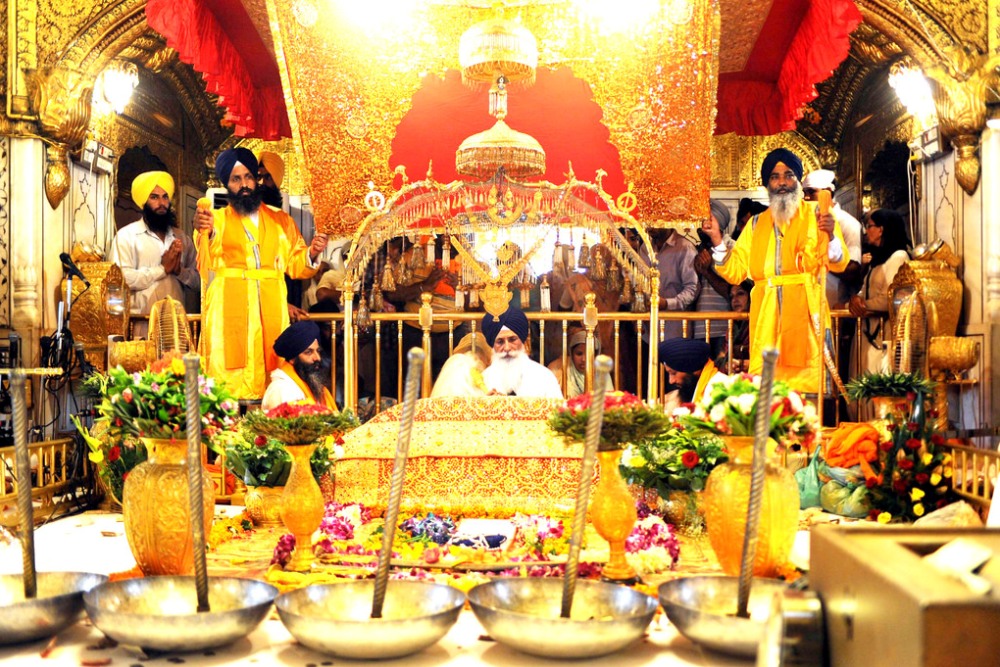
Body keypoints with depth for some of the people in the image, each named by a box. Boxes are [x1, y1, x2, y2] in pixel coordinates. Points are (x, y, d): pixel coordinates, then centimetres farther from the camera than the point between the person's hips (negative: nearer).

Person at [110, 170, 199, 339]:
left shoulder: (183, 239, 16)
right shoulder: (127, 235, 2)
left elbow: (197, 281, 11)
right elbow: (122, 279, -12)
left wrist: (179, 269, -7)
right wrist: (163, 269, -9)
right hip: (140, 324, -3)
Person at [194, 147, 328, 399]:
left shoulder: (281, 220, 18)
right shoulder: (217, 219, 11)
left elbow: (296, 265, 14)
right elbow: (206, 263, -7)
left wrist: (312, 253, -7)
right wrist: (205, 234, -27)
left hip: (271, 310, 2)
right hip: (229, 310, -1)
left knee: (272, 374, -3)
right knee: (230, 379, -7)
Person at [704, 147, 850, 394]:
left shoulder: (816, 216, 8)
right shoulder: (757, 224, 16)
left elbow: (839, 263, -3)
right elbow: (735, 271, 10)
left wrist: (830, 235, -22)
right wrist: (717, 240, -2)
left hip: (804, 313, -2)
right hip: (766, 318, 2)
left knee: (807, 382, -8)